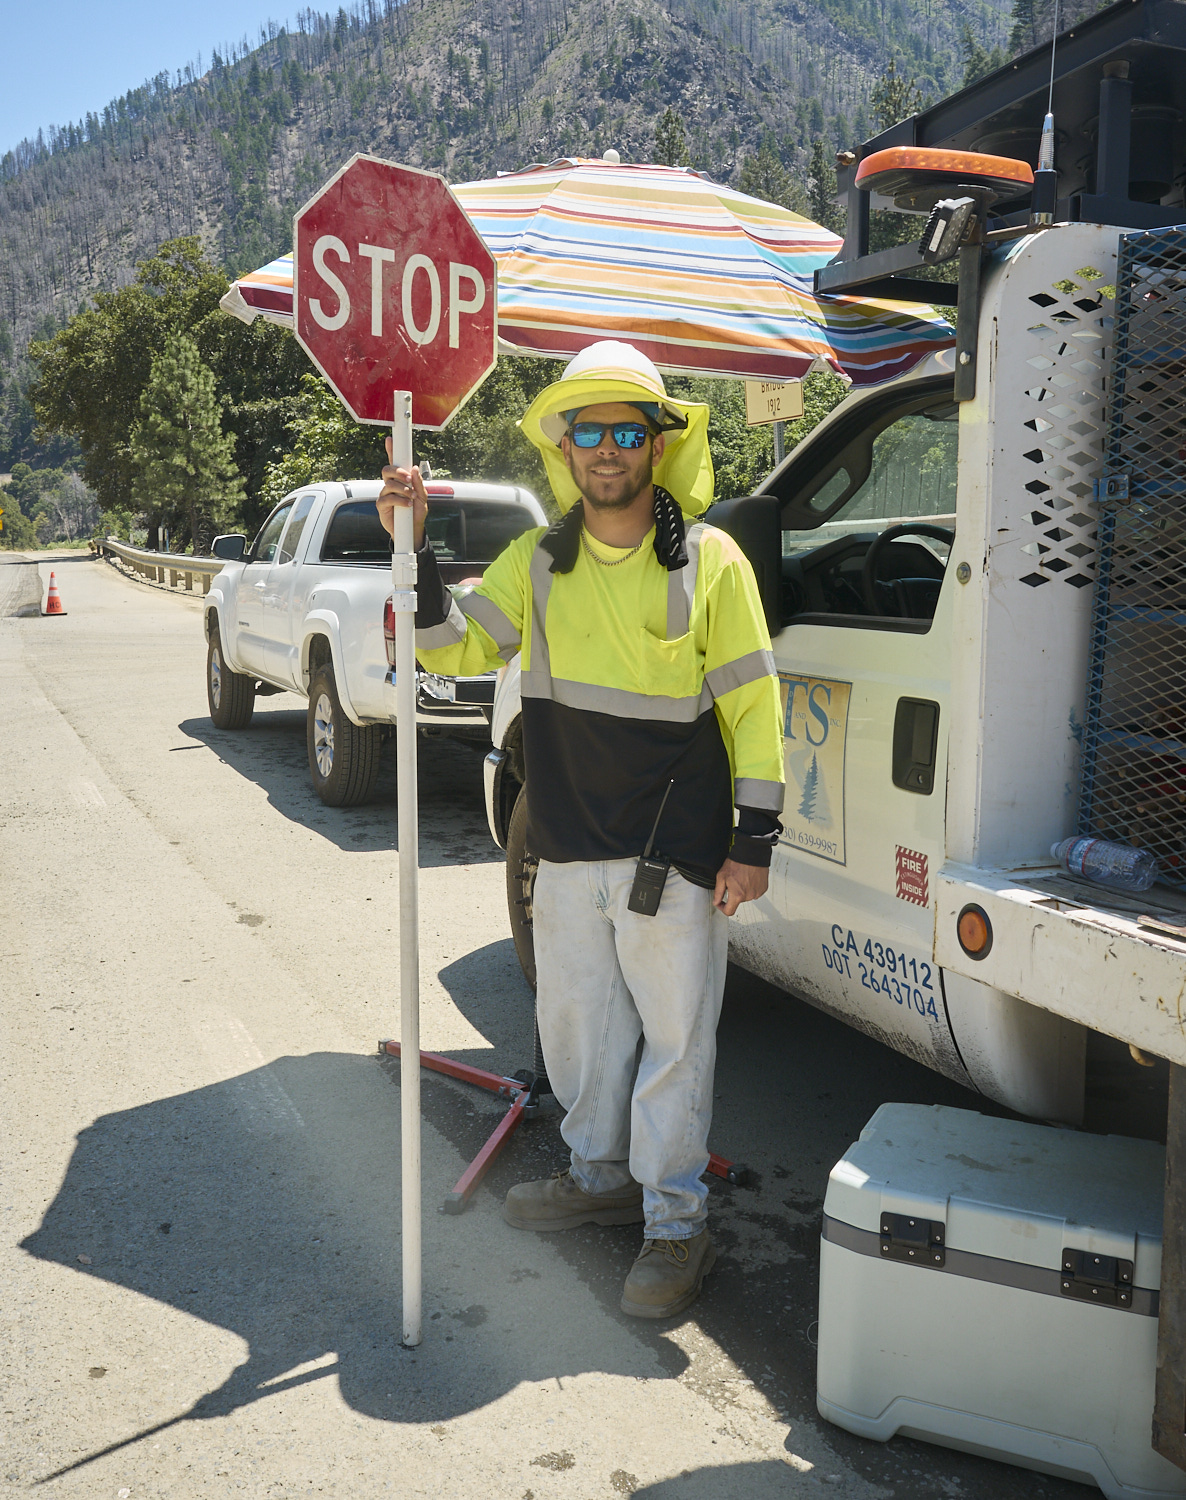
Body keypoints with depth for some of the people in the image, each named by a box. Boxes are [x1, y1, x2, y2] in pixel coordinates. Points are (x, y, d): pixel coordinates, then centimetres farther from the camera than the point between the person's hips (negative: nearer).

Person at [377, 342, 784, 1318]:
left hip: (675, 854, -5)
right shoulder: (538, 560, 6)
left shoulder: (708, 560, -7)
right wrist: (415, 549, -11)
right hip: (569, 850, 5)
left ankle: (675, 1222, 21)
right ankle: (601, 1176, 39)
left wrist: (754, 842, -9)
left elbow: (754, 704, -6)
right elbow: (456, 650, 2)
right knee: (575, 1020, 18)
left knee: (673, 1036, 4)